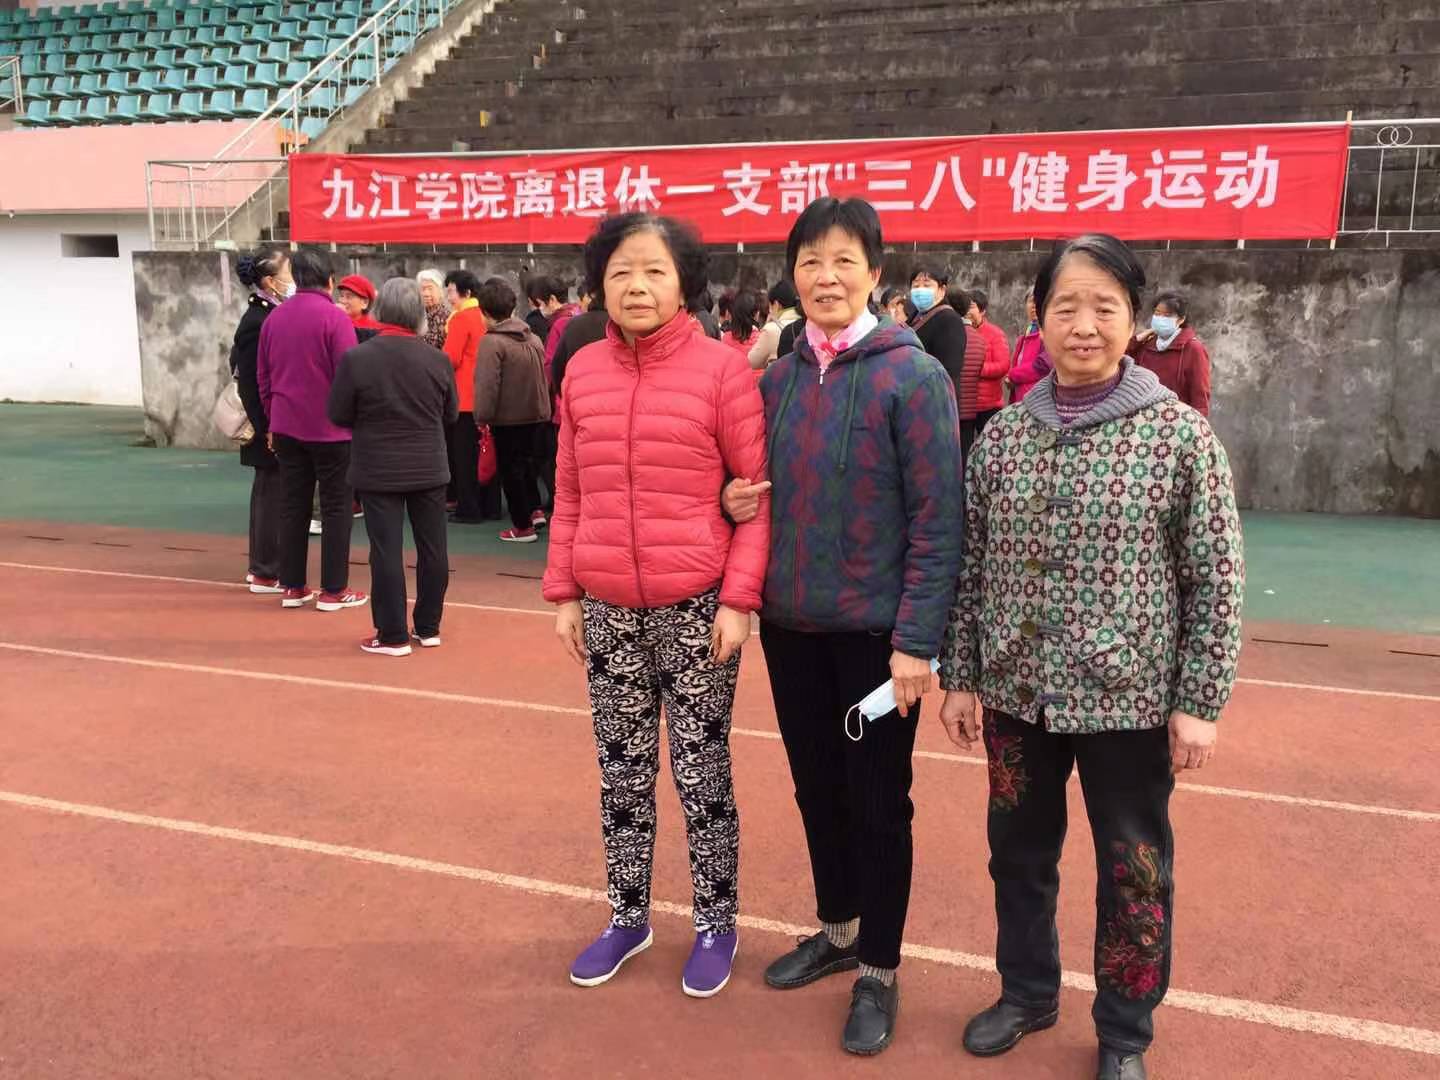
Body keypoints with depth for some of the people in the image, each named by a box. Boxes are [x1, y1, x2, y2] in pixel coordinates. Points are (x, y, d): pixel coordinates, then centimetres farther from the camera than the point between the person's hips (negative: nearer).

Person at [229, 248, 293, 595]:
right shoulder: (257, 322, -17)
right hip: (271, 427, -10)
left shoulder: (270, 315, 10)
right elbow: (251, 383, -20)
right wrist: (267, 430, -20)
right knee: (272, 493, -2)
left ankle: (261, 566, 27)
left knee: (268, 492, 16)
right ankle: (267, 573, 7)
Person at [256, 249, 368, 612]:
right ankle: (334, 590, 5)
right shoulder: (335, 317, -11)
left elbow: (263, 377, 11)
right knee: (337, 507, 3)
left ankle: (292, 586, 15)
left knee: (293, 506, 11)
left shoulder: (273, 318, 7)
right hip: (330, 428, -6)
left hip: (286, 427, 6)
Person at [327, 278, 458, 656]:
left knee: (386, 551, 2)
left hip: (378, 471, -2)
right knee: (432, 548, 11)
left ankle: (392, 635, 6)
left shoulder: (356, 358, -12)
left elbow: (337, 415, -4)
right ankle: (428, 627, 20)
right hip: (429, 468, 2)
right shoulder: (437, 359, -5)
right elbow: (451, 414, 6)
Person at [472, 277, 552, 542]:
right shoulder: (534, 338, 4)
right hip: (537, 415, 6)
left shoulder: (491, 342, -16)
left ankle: (523, 526, 12)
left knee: (512, 471, 6)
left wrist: (482, 417, -13)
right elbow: (544, 378, 10)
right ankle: (535, 510, 21)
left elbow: (487, 385, -20)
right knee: (529, 464, 24)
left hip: (507, 420, -6)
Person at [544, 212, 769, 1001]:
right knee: (621, 773, 16)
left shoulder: (722, 369, -8)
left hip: (696, 607, -4)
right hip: (608, 609, 4)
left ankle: (716, 925, 26)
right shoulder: (582, 371, 5)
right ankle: (627, 917, 33)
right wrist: (563, 594, 8)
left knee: (701, 774, 7)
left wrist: (739, 598, -11)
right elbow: (570, 495, 9)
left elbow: (758, 492, -7)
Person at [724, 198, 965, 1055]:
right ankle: (837, 932, 39)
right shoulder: (776, 379, 5)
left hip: (875, 630, -5)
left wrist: (917, 640, -17)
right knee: (816, 786, 18)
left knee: (877, 800, 8)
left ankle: (880, 969, 26)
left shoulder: (913, 376, -11)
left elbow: (938, 521, -13)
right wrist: (737, 500, -7)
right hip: (790, 623, 5)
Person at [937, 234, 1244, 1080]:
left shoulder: (1180, 432, -8)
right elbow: (973, 567, 5)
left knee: (1133, 872, 12)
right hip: (1019, 693, 3)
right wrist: (962, 678, 4)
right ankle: (1027, 992, 41)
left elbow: (1216, 579, -7)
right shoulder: (1003, 435, 1)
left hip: (1129, 697, -3)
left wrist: (1200, 701, -9)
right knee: (1019, 852, 18)